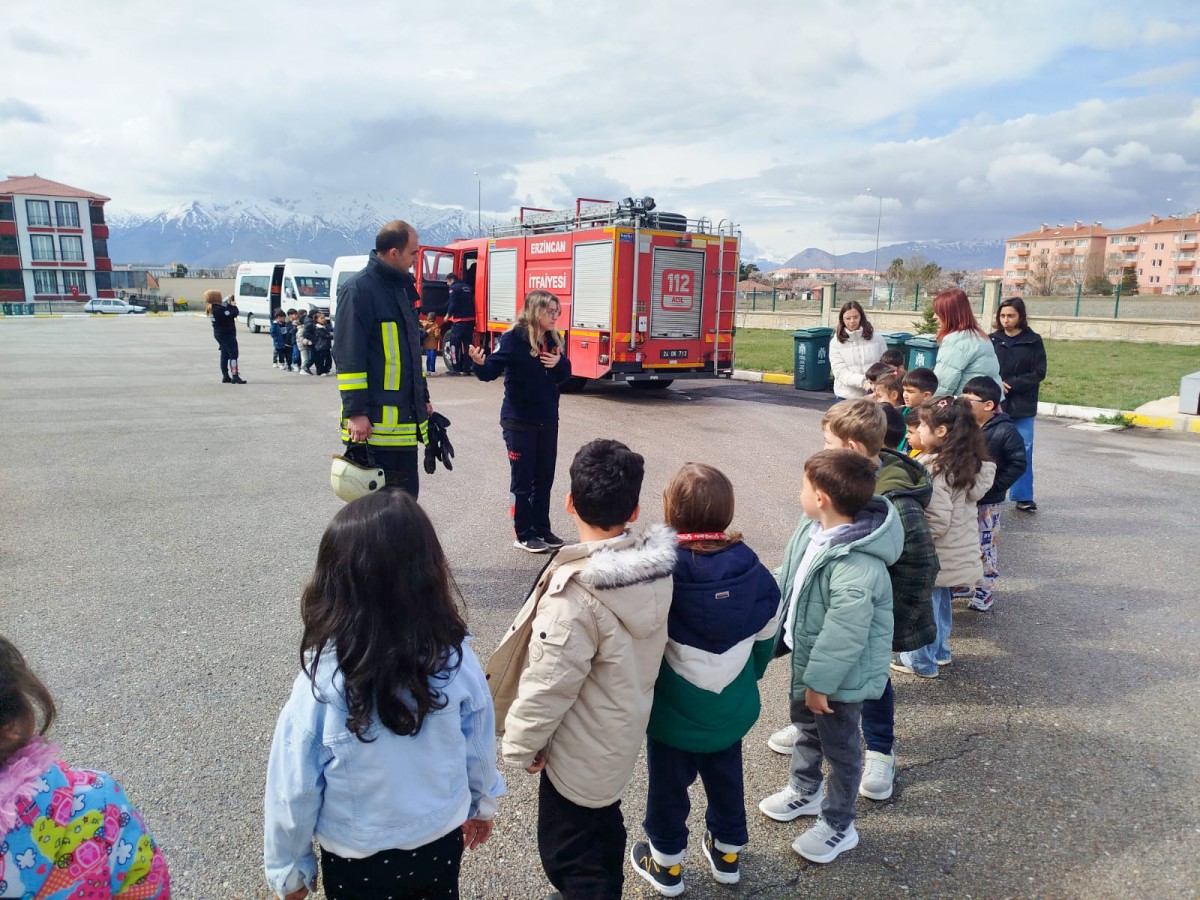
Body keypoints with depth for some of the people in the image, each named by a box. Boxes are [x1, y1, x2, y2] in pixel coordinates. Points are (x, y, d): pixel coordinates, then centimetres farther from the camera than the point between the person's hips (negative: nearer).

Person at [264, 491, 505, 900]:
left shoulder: (322, 682, -29)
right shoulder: (456, 656, -22)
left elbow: (294, 788, -16)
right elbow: (480, 747, -6)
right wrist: (482, 803, 14)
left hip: (358, 860, -2)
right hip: (442, 841, 2)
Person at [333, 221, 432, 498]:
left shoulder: (401, 287, 16)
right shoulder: (359, 290, -11)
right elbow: (349, 356, -16)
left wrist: (422, 398, 22)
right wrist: (355, 412, -20)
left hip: (405, 419, 9)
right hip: (375, 421, -8)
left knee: (406, 491, 15)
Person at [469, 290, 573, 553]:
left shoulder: (553, 339, 5)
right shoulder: (514, 338, -13)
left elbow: (564, 375, 12)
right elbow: (491, 371, -18)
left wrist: (559, 362, -9)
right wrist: (480, 363, -40)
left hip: (548, 420, 6)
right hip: (519, 421, -6)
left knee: (544, 478, 13)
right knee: (522, 480, 3)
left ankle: (542, 529, 25)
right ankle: (523, 535, 13)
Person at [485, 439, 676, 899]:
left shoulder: (577, 591, -33)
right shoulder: (655, 565, -12)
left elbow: (549, 683, -26)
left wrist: (521, 743, -9)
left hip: (581, 752, -7)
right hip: (625, 732, 7)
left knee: (568, 855, 14)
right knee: (604, 826, 29)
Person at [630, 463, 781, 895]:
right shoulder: (753, 571, -15)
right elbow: (766, 638, 0)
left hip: (674, 712, -3)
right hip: (732, 708, 4)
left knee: (669, 786, 21)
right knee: (726, 779, 27)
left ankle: (667, 864, 42)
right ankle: (727, 852, 49)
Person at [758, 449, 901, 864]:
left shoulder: (856, 568, -38)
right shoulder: (811, 529, -10)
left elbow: (844, 635, -32)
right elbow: (787, 576, 6)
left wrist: (820, 682, -23)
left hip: (840, 674, -9)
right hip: (808, 656, 9)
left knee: (839, 747, 14)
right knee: (805, 724, 29)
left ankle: (838, 826, 36)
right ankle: (805, 789, 54)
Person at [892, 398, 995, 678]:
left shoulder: (933, 468, -25)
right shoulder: (969, 463, 1)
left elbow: (937, 520, -26)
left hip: (935, 554, -8)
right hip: (957, 552, 8)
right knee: (940, 602, 23)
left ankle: (920, 661, 20)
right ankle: (940, 651, 38)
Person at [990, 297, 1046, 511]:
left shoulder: (1033, 341, 1)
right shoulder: (992, 340, 3)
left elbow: (1039, 373, -2)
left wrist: (1010, 384, -11)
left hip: (1023, 406, 0)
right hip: (995, 405, 0)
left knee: (1023, 451, 3)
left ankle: (1023, 496, 12)